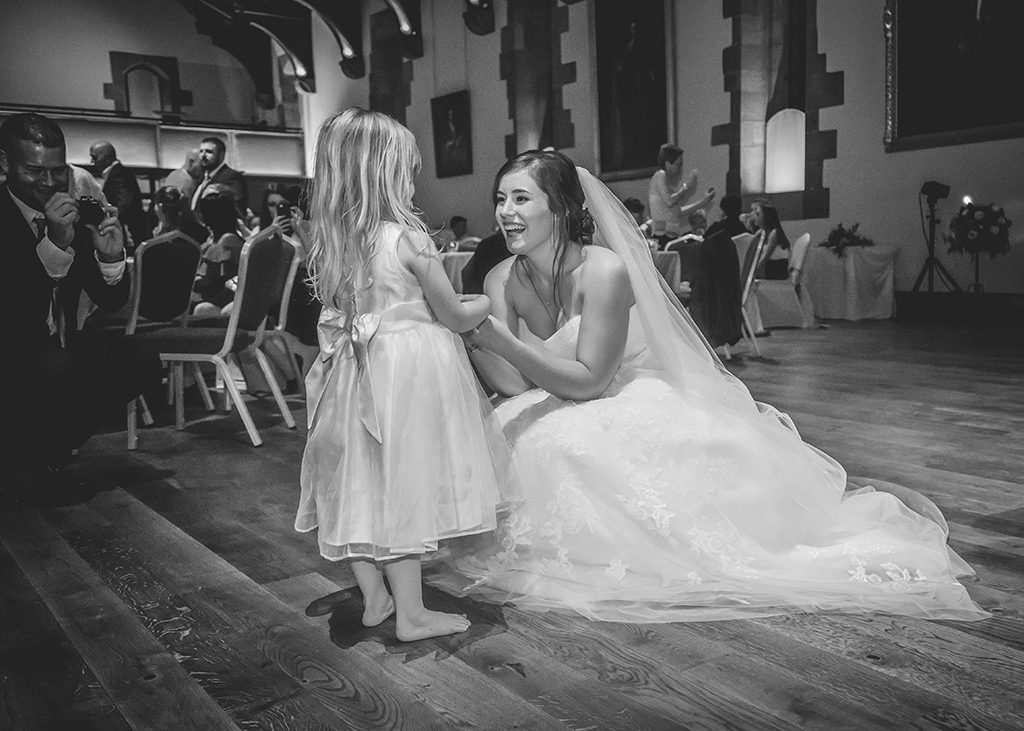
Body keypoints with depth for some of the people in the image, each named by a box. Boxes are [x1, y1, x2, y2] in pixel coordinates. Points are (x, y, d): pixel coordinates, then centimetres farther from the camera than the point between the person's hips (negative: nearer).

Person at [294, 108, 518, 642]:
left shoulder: (327, 245, 2)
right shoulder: (407, 238, -15)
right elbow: (455, 317, -9)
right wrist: (491, 301, 12)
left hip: (355, 373, 6)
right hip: (411, 372, -6)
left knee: (363, 485, 14)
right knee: (404, 487, 2)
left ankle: (374, 599, 28)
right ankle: (411, 614, 13)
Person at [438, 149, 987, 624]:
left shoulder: (604, 270, -25)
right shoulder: (501, 280, -6)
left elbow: (588, 379, -27)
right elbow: (513, 383, -13)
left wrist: (499, 337, -34)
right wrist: (468, 334, -32)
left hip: (637, 406, -6)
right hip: (570, 418, 6)